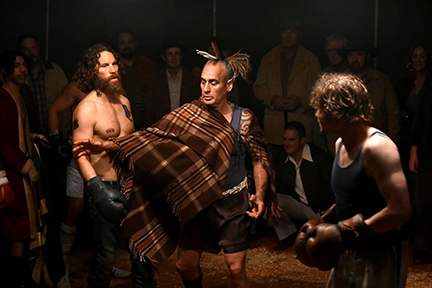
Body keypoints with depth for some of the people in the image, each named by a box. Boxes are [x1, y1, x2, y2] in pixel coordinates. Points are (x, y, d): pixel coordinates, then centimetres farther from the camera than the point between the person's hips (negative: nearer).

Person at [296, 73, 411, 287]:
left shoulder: (376, 147, -21)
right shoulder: (340, 144, 7)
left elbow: (400, 210, -26)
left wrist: (348, 232, -23)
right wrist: (322, 223, 5)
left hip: (381, 256, -8)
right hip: (348, 253, 8)